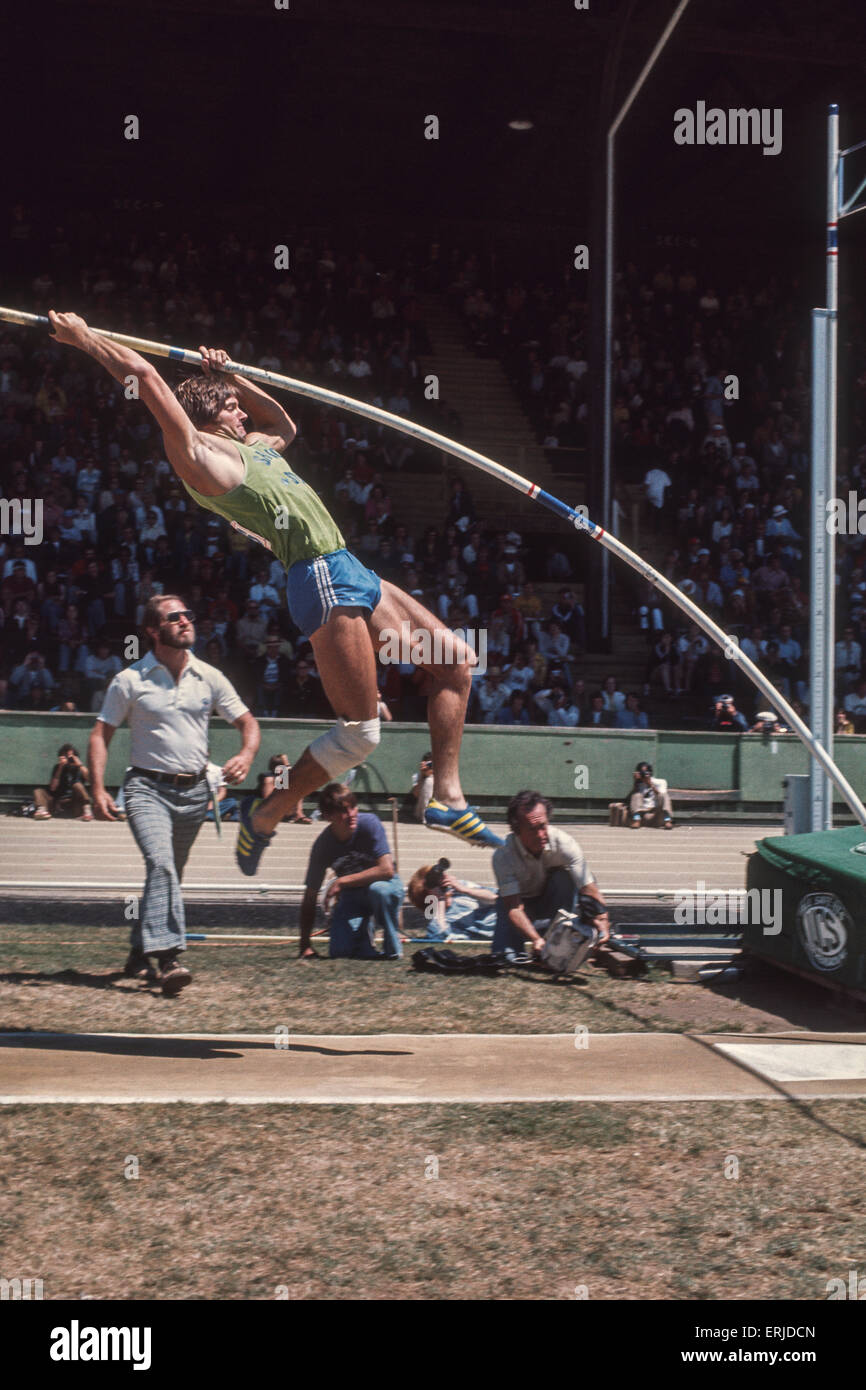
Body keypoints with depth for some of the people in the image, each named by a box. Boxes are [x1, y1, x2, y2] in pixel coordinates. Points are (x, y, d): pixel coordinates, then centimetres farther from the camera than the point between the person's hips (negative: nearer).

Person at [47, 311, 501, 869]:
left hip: (352, 573, 10)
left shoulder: (249, 447, 23)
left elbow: (286, 425, 44)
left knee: (457, 659, 8)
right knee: (359, 730, -11)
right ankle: (265, 816, 6)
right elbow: (144, 374, -8)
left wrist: (231, 378, 35)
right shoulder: (198, 454, -3)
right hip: (323, 579, -10)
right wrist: (84, 337, 1)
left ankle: (448, 797, 8)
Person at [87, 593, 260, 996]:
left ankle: (140, 953, 28)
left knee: (169, 872, 11)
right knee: (160, 864, -25)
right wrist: (99, 790, -9)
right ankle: (167, 956, -31)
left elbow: (247, 722, 11)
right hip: (147, 787, -4)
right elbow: (101, 735, 1)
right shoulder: (130, 680, -1)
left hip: (194, 790, 4)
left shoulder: (209, 677, 6)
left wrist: (247, 755, -11)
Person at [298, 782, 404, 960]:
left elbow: (387, 870, -31)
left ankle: (393, 949, -15)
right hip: (351, 896, 2)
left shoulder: (369, 823, -24)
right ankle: (366, 924, 12)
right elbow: (309, 898, -12)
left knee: (379, 890, -39)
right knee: (339, 951, -20)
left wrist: (341, 882, -30)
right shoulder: (322, 845, -18)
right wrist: (305, 945, -17)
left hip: (383, 883, -2)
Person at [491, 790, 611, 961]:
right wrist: (536, 939, -50)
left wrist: (602, 920, -50)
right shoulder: (503, 856, -30)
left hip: (552, 900, 1)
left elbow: (589, 889, -31)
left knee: (563, 877, -31)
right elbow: (514, 908, -34)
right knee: (504, 954, -22)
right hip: (520, 900, -1)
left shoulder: (563, 842, -29)